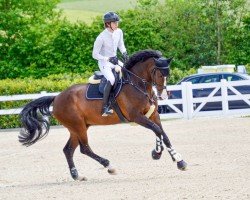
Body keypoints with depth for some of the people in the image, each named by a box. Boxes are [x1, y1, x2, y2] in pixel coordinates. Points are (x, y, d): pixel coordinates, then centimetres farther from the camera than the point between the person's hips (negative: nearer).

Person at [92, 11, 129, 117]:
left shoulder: (119, 32, -2)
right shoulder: (101, 37, -21)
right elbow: (95, 54, -16)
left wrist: (124, 53, -5)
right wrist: (108, 59, -23)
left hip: (115, 61, 7)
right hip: (104, 63, -7)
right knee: (111, 79, -31)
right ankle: (105, 107, -30)